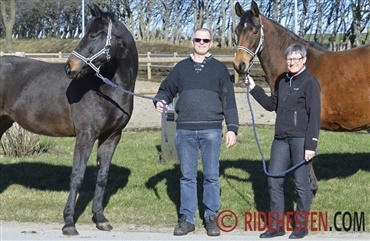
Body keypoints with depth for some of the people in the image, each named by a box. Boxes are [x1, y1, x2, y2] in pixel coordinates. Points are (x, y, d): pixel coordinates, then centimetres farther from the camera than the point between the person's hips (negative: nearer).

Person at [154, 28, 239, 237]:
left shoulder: (219, 68, 6)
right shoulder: (181, 67, 11)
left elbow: (229, 101, 4)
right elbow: (167, 89, 17)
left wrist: (232, 128, -2)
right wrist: (161, 100, -6)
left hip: (211, 130, -2)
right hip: (185, 130, 2)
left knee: (211, 176, 3)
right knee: (187, 176, 7)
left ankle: (211, 218, 12)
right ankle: (187, 219, 13)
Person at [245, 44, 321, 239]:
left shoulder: (310, 83, -8)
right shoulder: (283, 82, 14)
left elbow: (314, 116, -12)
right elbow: (271, 104, 24)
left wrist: (311, 145, -17)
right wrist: (254, 89, 14)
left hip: (301, 140, -7)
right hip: (281, 139, 7)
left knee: (301, 183, 2)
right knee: (274, 181, 7)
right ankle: (276, 225, 17)